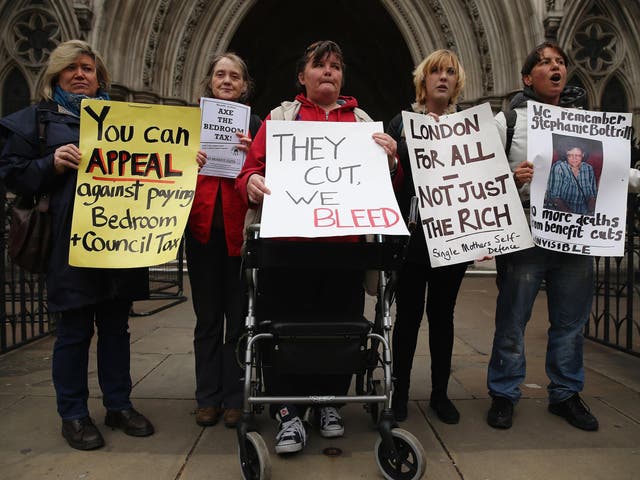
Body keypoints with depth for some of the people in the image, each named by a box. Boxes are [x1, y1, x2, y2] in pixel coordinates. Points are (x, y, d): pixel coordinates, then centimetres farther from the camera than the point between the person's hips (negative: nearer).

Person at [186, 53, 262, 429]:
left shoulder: (255, 125, 7)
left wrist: (251, 155, -16)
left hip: (241, 229, -1)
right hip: (203, 228, 2)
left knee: (239, 317, 4)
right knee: (208, 317, 8)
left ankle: (234, 398, 16)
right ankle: (208, 397, 20)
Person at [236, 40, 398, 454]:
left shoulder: (361, 120, 17)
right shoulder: (281, 116, 12)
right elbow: (253, 169, 4)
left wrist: (389, 160, -6)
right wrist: (252, 183, -19)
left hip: (346, 242, 2)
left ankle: (330, 402, 24)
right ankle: (290, 414, 9)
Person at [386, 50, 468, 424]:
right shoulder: (402, 122, 5)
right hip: (412, 234, -2)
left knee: (442, 313, 11)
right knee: (408, 314, 4)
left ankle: (440, 393, 24)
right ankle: (400, 390, 19)